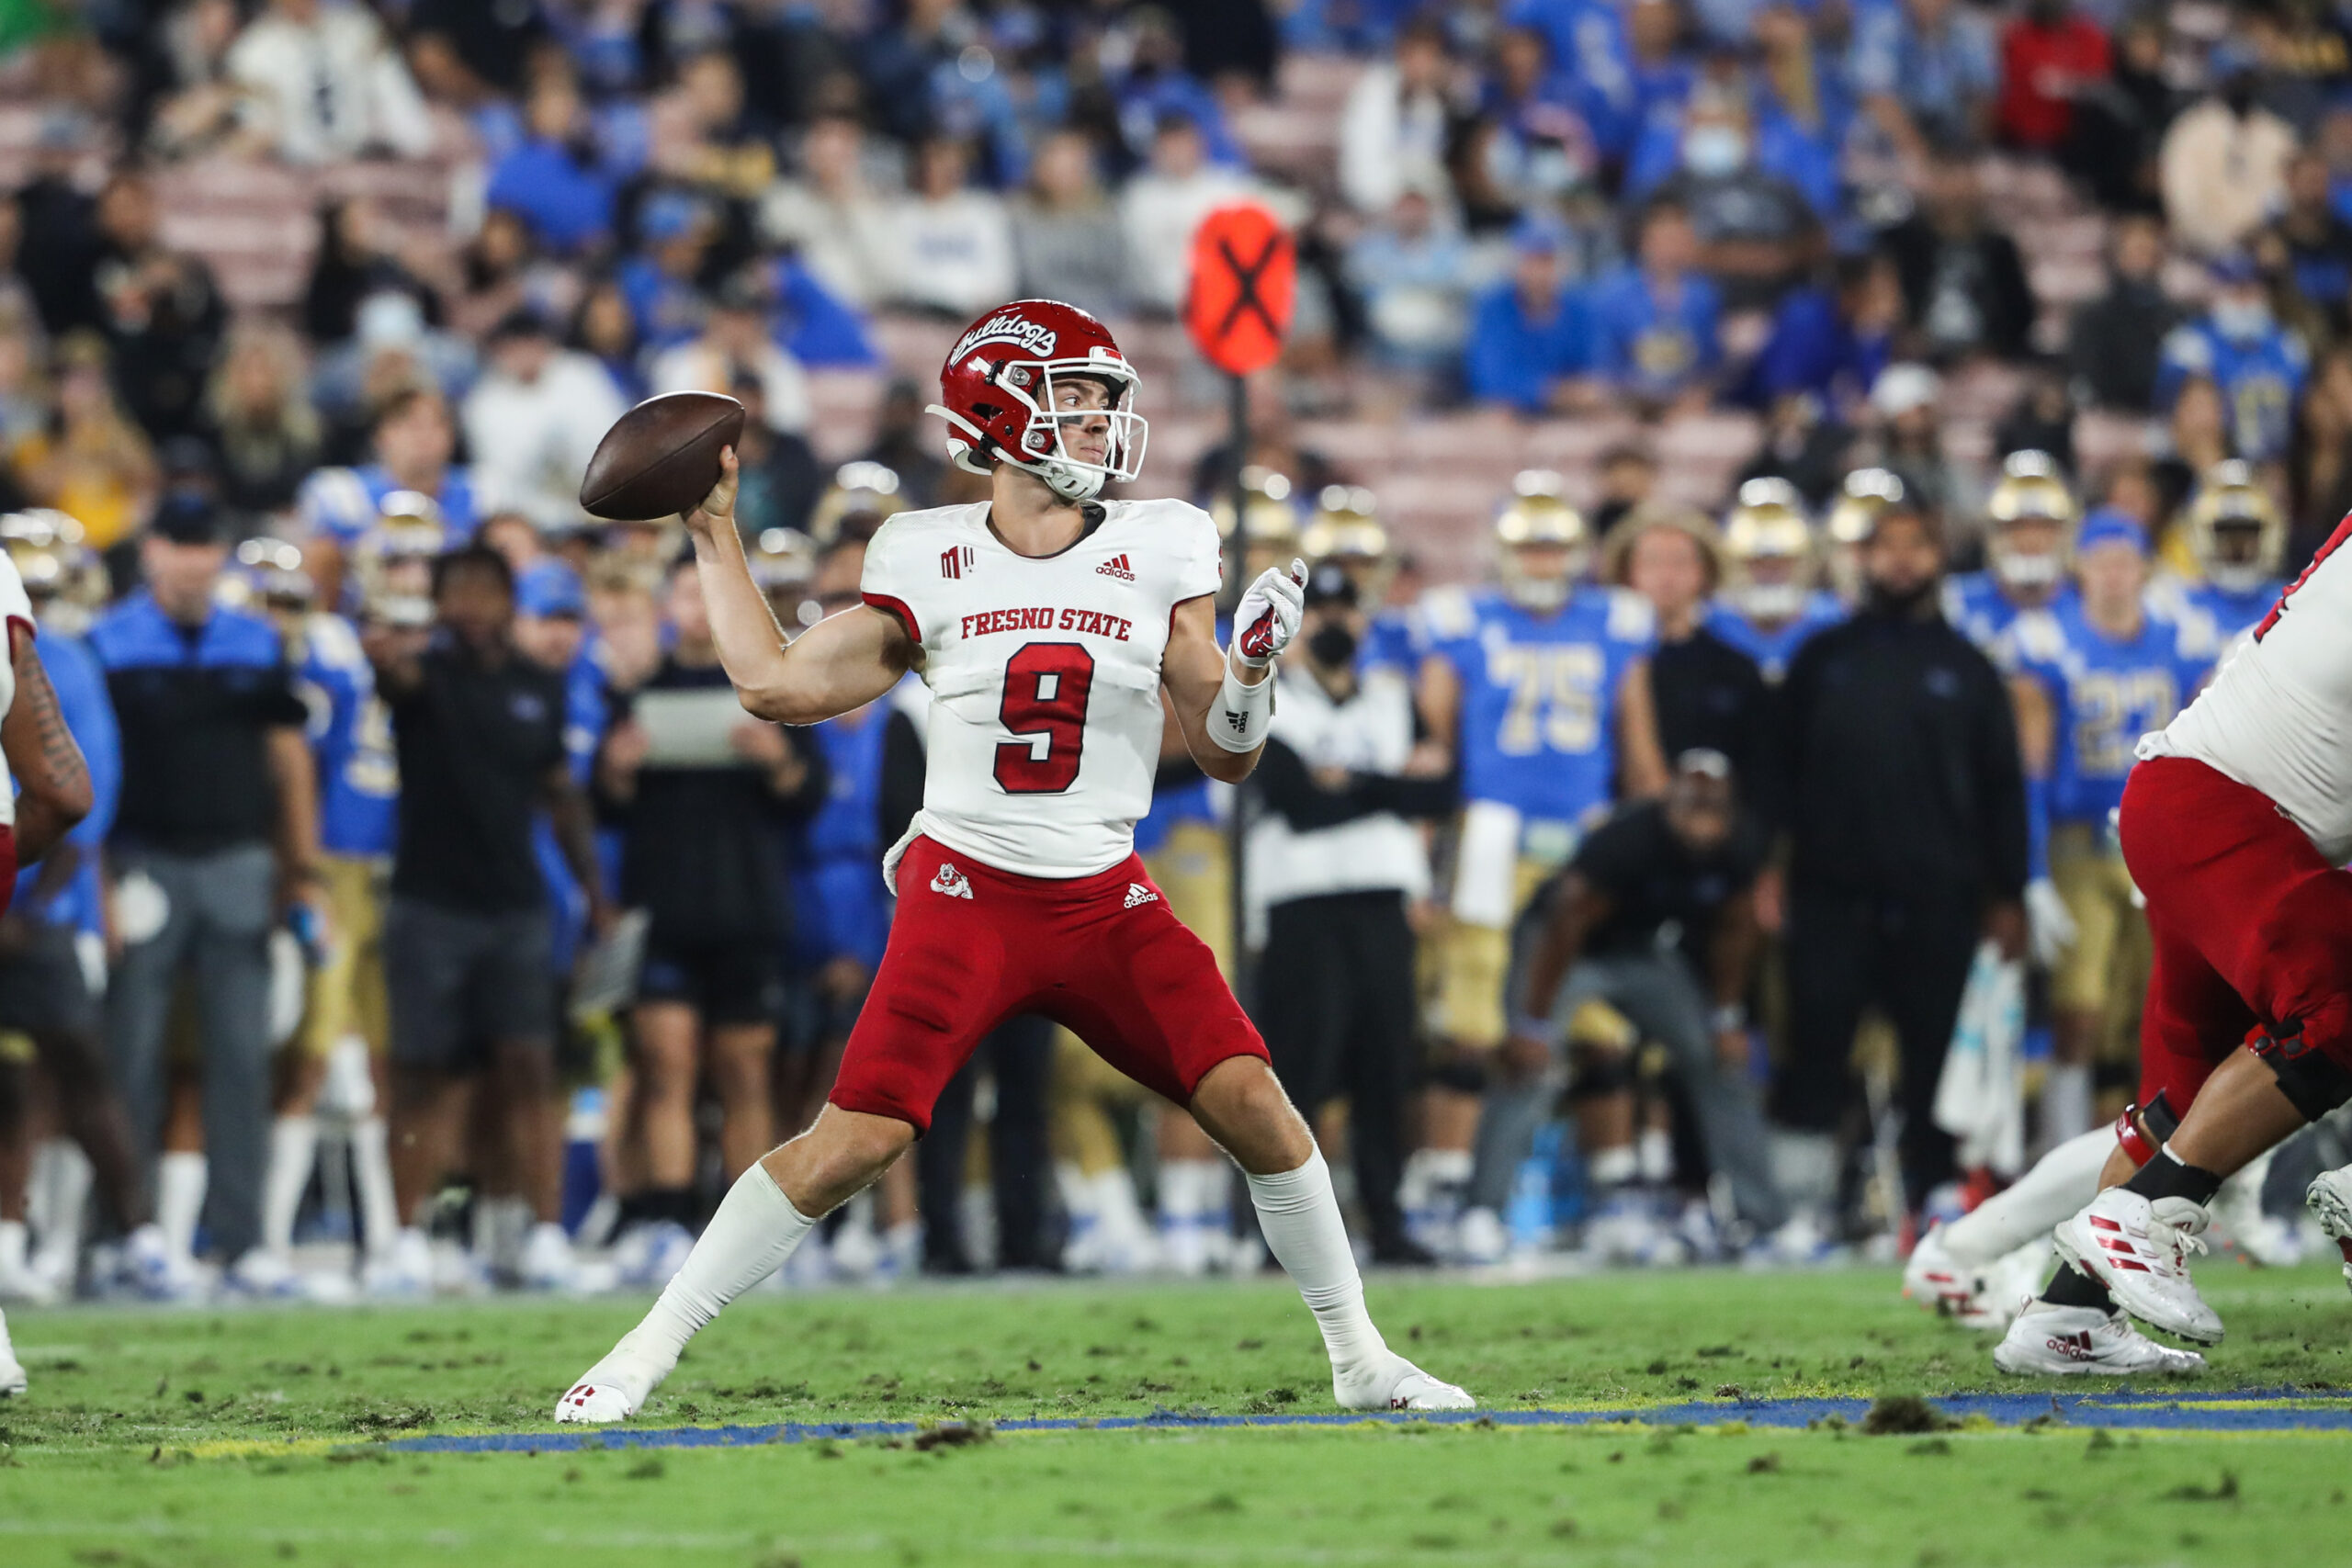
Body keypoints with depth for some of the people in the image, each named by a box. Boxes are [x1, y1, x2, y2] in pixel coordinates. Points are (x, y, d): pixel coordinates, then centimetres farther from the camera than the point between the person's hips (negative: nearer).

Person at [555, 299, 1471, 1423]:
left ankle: (1359, 1360, 8)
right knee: (854, 1140, -12)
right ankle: (641, 1357, -2)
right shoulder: (932, 566, 1)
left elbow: (1227, 756, 5)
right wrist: (713, 535, 8)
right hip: (965, 896, -2)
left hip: (1105, 901, 2)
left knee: (1252, 1104, -10)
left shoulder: (1158, 554, 3)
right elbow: (776, 685, 4)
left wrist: (1250, 670, -15)